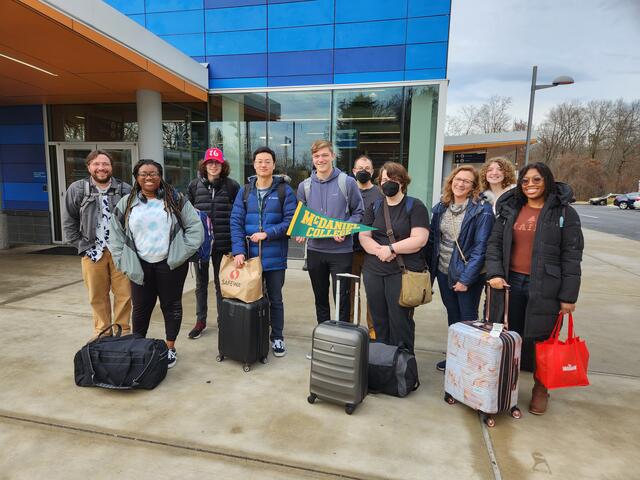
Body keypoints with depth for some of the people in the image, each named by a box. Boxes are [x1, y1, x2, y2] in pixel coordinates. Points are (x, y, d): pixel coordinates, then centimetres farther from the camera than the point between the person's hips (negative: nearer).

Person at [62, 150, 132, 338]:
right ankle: (102, 333, 25)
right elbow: (69, 223, 6)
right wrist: (84, 247, -1)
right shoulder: (77, 189, 4)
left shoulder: (126, 190, 2)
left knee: (124, 294, 2)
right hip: (92, 252, 1)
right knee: (98, 296, 9)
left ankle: (123, 332, 17)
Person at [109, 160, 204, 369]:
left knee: (171, 305, 8)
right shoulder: (126, 203, 6)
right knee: (140, 308, 10)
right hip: (140, 265, 2)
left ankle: (170, 348, 22)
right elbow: (116, 235, 10)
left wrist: (182, 253, -8)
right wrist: (124, 261, 1)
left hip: (171, 264, -2)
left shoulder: (176, 199, 0)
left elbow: (195, 227, -2)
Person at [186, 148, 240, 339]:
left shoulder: (232, 185, -1)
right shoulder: (194, 185, 5)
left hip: (223, 242, -2)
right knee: (201, 283, 13)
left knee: (221, 283, 9)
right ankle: (200, 321, 26)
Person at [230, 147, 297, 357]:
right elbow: (236, 222, -2)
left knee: (275, 298, 12)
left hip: (274, 256, -2)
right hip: (249, 255, 2)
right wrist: (238, 250, -14)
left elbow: (290, 220, -9)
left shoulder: (284, 191, -2)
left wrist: (267, 234, -19)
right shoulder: (245, 191, 5)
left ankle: (277, 337, 28)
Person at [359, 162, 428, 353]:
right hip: (373, 271, 4)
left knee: (400, 321, 0)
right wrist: (379, 250, -13)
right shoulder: (374, 207, 14)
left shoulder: (415, 206, 0)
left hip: (403, 272, -4)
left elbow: (419, 239, -11)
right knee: (379, 321, 11)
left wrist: (391, 248, -14)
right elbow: (363, 236, 5)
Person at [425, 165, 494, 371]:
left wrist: (466, 278, -19)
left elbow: (481, 247, -16)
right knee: (452, 315, 18)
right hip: (444, 271, 5)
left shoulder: (482, 210, -13)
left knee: (467, 318, 8)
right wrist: (429, 268, 2)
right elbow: (432, 239, 7)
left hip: (468, 274, -5)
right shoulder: (441, 207, 3)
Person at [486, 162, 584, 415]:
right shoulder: (510, 210, 8)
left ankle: (540, 389, 29)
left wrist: (568, 295, -8)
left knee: (540, 339, 6)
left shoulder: (564, 212, -2)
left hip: (544, 288, -3)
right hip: (511, 283, 3)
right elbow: (494, 244, 8)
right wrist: (495, 273, -8)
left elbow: (572, 256, -4)